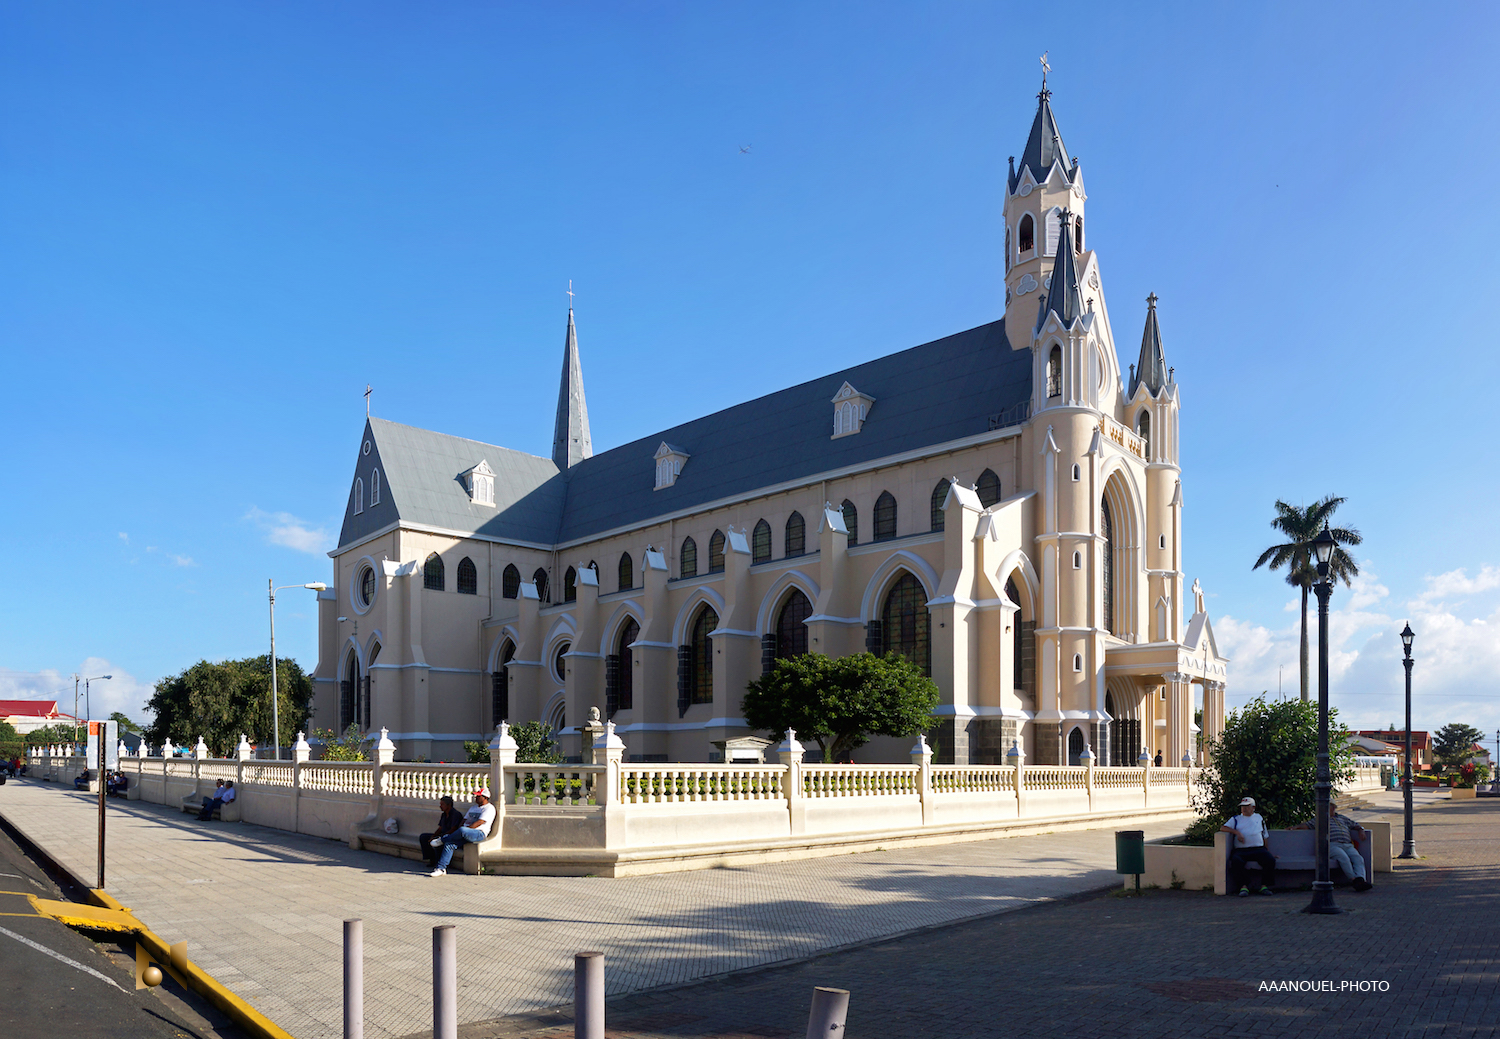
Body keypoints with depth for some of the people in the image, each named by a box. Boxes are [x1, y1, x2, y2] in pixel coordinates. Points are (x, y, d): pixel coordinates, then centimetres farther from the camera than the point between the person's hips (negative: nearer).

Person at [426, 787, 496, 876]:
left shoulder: (489, 808, -1)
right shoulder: (473, 808, 27)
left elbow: (479, 823, -13)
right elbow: (464, 821, 23)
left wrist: (464, 829, -17)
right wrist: (457, 833, 3)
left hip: (479, 833, -8)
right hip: (465, 834, 8)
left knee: (462, 830, -37)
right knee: (449, 844, -17)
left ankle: (442, 840, -15)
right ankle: (441, 869, -18)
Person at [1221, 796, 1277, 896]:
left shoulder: (1259, 818, 25)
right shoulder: (1236, 819, 20)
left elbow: (1264, 836, 27)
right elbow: (1223, 828, 6)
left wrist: (1268, 852, 21)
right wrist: (1237, 832, -9)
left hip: (1258, 849, 1)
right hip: (1241, 850, -1)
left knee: (1270, 860, -29)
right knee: (1236, 861, -34)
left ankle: (1264, 886, -17)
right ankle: (1242, 887, -24)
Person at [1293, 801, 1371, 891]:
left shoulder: (1343, 818, 33)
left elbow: (1356, 825, 40)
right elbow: (1307, 825, 19)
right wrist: (1296, 826, 1)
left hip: (1348, 846, 4)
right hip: (1332, 845, -4)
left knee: (1358, 858, -27)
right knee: (1343, 857, -35)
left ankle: (1361, 879, -45)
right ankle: (1354, 880, -40)